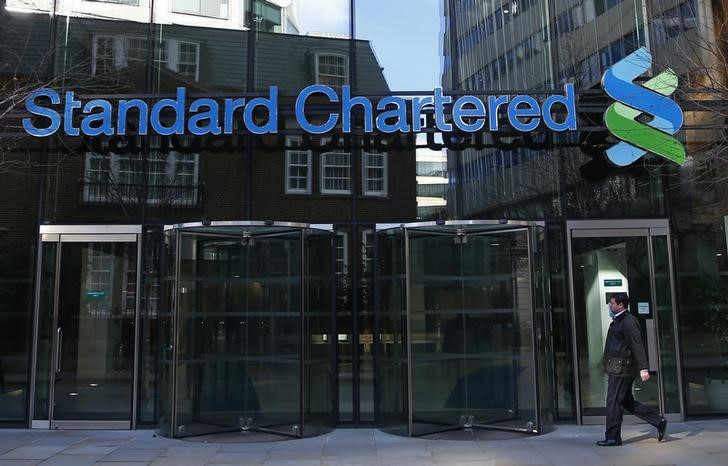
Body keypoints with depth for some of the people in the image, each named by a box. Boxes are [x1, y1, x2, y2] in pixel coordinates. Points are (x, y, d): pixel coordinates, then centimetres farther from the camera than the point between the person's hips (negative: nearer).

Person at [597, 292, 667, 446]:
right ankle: (659, 422, 21)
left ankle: (612, 438, 5)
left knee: (614, 403, -3)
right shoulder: (618, 321, 16)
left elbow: (638, 346, -21)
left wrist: (643, 368, -26)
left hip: (621, 369, -10)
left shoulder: (628, 322, -15)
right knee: (626, 401, 16)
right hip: (618, 369, 10)